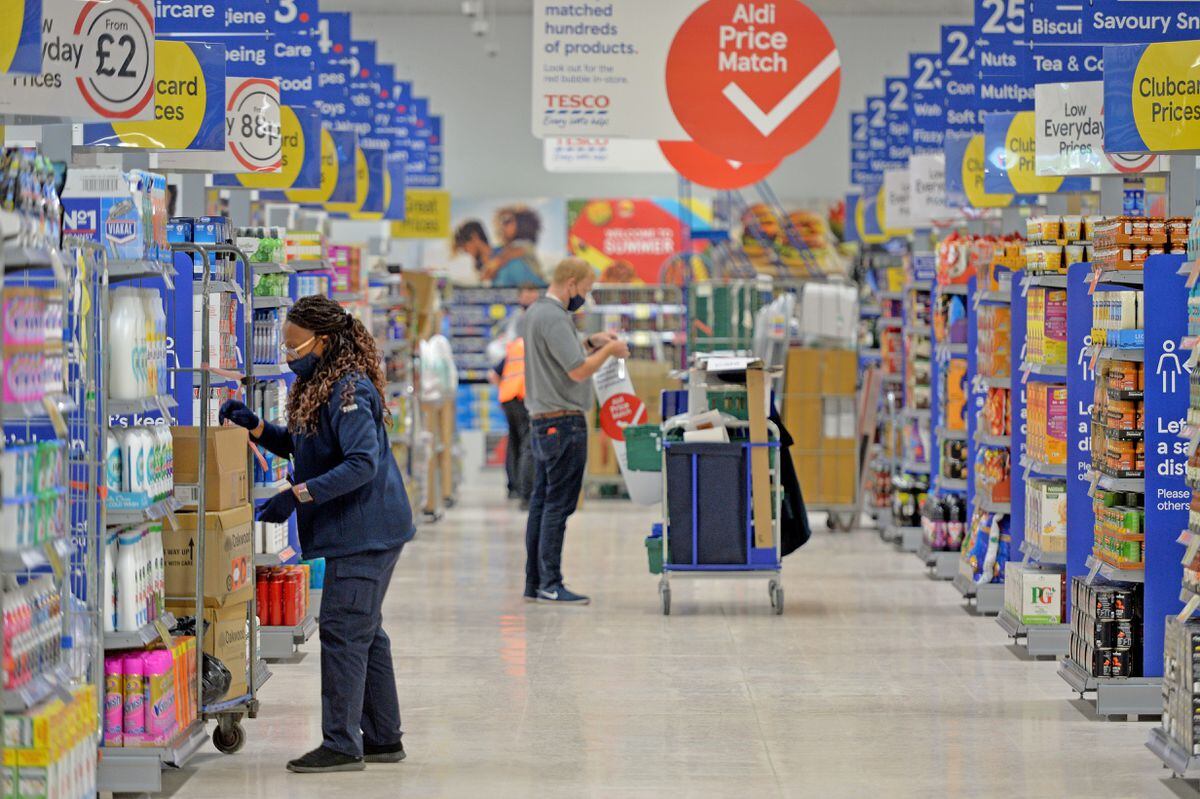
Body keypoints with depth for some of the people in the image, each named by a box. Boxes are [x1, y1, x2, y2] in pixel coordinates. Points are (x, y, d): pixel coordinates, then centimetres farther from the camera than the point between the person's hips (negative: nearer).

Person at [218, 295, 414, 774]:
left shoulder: (350, 391, -18)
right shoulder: (319, 386, 14)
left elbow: (362, 463, -26)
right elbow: (298, 446, 23)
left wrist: (297, 495, -27)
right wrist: (253, 426, 8)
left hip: (366, 532, -11)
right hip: (356, 533, 11)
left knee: (342, 631, -9)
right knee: (364, 634, 14)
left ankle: (342, 745, -6)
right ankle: (383, 739, 21)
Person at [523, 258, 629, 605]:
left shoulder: (536, 311, 14)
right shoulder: (554, 318, -17)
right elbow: (578, 370, -22)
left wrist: (588, 341, 16)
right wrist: (609, 350, -7)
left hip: (542, 420, 10)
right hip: (563, 421, -10)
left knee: (541, 500, 11)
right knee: (559, 502, -8)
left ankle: (535, 583, 13)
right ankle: (550, 585, -8)